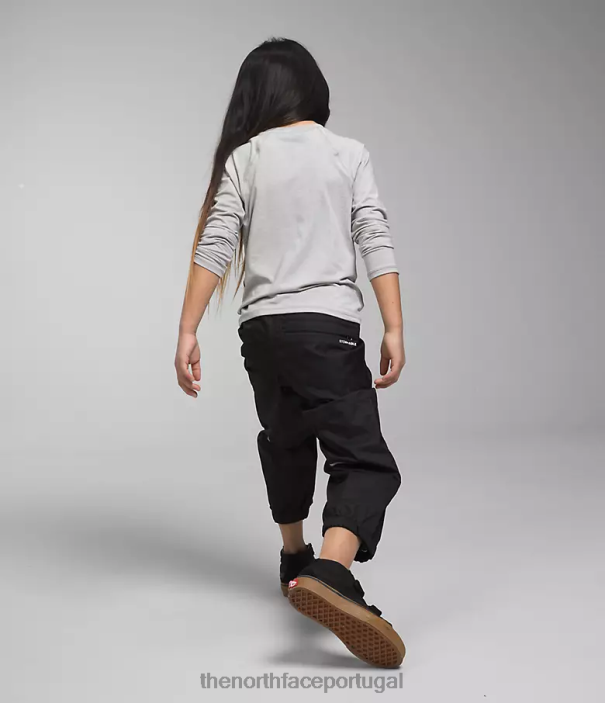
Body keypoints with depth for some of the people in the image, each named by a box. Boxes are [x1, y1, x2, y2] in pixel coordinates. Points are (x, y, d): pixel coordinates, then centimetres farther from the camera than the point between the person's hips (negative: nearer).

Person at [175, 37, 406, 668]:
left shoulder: (243, 158, 9)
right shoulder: (350, 154, 6)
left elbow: (215, 248, -1)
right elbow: (376, 244, -3)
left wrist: (188, 332, -2)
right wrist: (394, 329, -5)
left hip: (261, 326, 4)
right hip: (327, 323, -3)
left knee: (286, 441, 23)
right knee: (364, 459, -7)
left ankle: (295, 560, 39)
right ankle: (328, 573, -33)